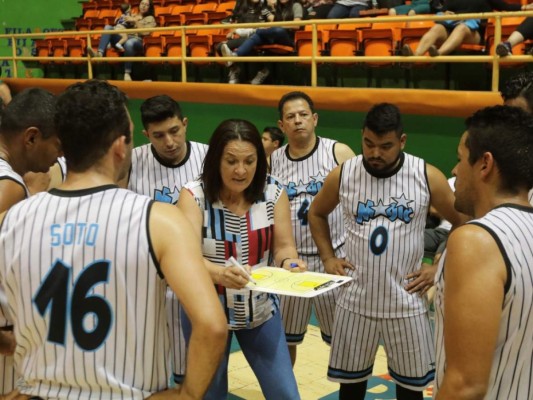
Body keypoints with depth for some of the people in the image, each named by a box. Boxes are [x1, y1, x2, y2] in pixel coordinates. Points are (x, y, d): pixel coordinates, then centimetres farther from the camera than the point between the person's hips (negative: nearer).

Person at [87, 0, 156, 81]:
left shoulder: (150, 19, 15)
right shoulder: (133, 16, 31)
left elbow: (145, 32, -3)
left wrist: (135, 22, -4)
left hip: (137, 41, -5)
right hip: (124, 39, 6)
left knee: (129, 43, -42)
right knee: (108, 27, -17)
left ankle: (127, 73, -41)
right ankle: (100, 53, -39)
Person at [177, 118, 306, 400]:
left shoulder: (273, 192, -8)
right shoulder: (194, 194, -16)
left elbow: (283, 246, -4)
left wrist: (288, 262, -28)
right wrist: (218, 273, -48)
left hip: (261, 311, 2)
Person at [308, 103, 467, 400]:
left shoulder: (428, 176, -10)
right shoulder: (342, 175, -5)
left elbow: (464, 223, 1)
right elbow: (317, 214, 13)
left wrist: (441, 269, -3)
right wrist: (328, 258, 4)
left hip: (407, 301, -1)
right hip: (357, 299, 1)